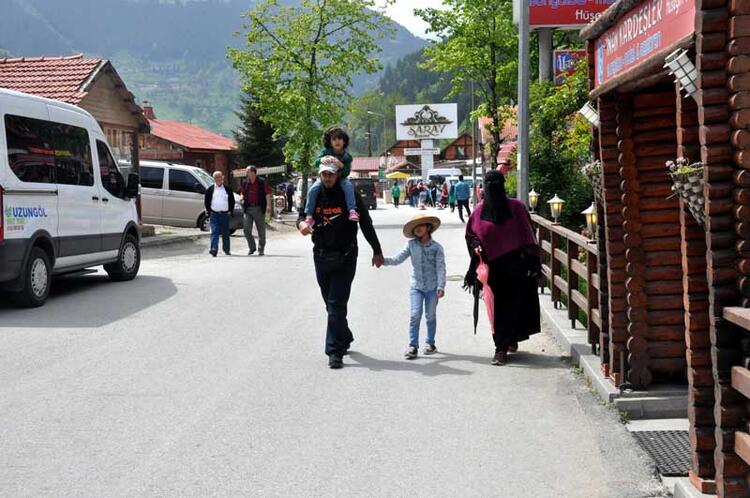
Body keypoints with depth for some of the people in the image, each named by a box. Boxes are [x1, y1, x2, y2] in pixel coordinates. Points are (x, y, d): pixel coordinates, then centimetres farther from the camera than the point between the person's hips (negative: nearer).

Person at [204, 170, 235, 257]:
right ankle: (214, 249, -19)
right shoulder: (210, 189, 6)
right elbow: (206, 201, 9)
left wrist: (230, 211, 3)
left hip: (225, 214, 1)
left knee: (225, 233, 8)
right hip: (214, 214, -1)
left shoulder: (228, 189, 8)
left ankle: (226, 250, 19)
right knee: (214, 232, -11)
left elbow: (232, 201, 11)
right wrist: (209, 211, 0)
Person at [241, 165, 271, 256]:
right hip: (247, 209, 3)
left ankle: (261, 249, 15)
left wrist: (268, 205, -15)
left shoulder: (262, 182, -4)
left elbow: (267, 194, -4)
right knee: (246, 230, -4)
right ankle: (251, 248, 12)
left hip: (259, 208, -3)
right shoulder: (245, 183, 9)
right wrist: (242, 198, 2)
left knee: (261, 230, 3)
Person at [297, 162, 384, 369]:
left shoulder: (349, 196, -5)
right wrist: (301, 223, -21)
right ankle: (345, 338, 35)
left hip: (345, 258, -4)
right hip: (321, 257, 4)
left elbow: (366, 224, 1)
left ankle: (335, 351, -9)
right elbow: (302, 214, 5)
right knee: (331, 303, 16)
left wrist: (377, 251, 5)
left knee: (336, 304, -10)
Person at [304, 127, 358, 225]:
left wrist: (340, 164, -36)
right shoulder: (325, 151, -8)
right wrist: (322, 160, -42)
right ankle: (309, 216, -18)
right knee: (312, 190, -25)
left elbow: (347, 173, -14)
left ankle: (352, 211, -39)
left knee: (349, 186, -33)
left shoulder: (346, 156, -8)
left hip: (340, 178, -1)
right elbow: (315, 165, -18)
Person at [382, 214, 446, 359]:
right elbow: (398, 259, -4)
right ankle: (413, 346, -5)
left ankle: (430, 343, 24)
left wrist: (441, 286, -15)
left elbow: (441, 268, -7)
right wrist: (384, 261, -21)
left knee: (431, 316, 8)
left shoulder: (436, 247, -4)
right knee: (415, 314, -9)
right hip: (416, 286, 1)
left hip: (432, 287, -1)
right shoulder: (411, 245, 2)